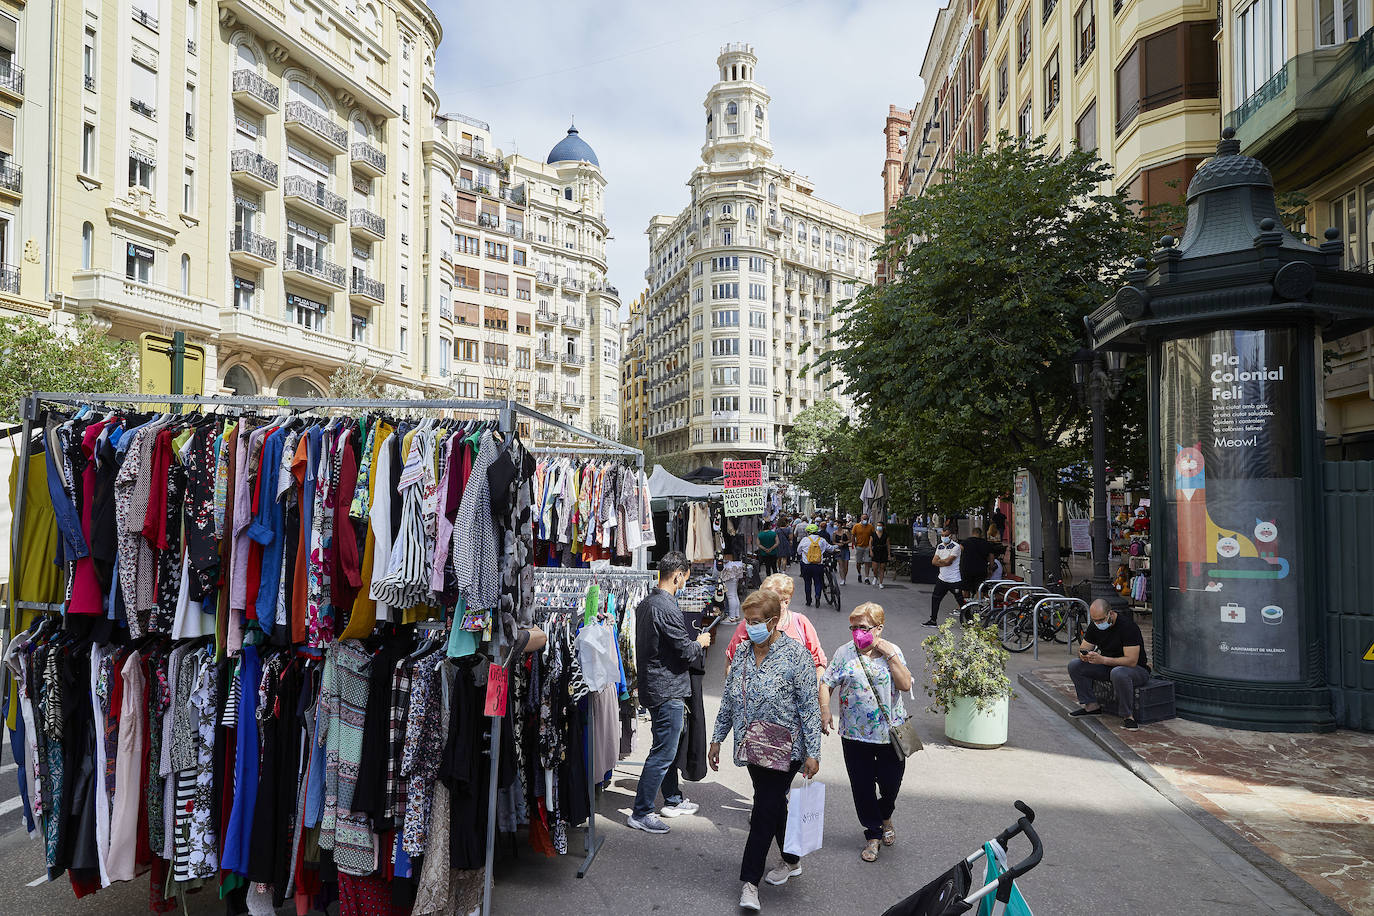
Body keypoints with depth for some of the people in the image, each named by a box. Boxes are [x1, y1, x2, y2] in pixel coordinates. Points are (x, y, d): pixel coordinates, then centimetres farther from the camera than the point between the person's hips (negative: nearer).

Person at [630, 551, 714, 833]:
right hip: (667, 690, -10)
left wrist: (693, 644, 20)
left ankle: (672, 800, 35)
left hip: (652, 685, 10)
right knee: (663, 752, -1)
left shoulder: (645, 603, 8)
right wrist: (701, 643, 2)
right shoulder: (667, 608, -23)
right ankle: (640, 813, 6)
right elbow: (687, 653, -19)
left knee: (669, 746, 21)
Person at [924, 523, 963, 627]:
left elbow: (948, 561, -20)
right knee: (935, 599, 12)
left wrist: (939, 561, -3)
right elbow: (934, 562, 4)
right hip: (942, 578, 7)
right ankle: (933, 620, 23)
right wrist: (944, 562, -11)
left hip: (954, 580, -7)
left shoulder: (956, 546, -12)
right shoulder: (940, 546, 10)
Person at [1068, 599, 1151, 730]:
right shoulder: (1094, 626, -3)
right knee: (1075, 666, -9)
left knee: (1118, 673, -41)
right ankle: (1092, 705, 0)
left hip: (1137, 669, -7)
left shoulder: (1127, 626, -25)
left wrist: (1102, 660, -38)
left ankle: (1128, 716, -24)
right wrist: (1084, 655, -22)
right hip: (1108, 666, 7)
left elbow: (1131, 661, -30)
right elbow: (1083, 649, 3)